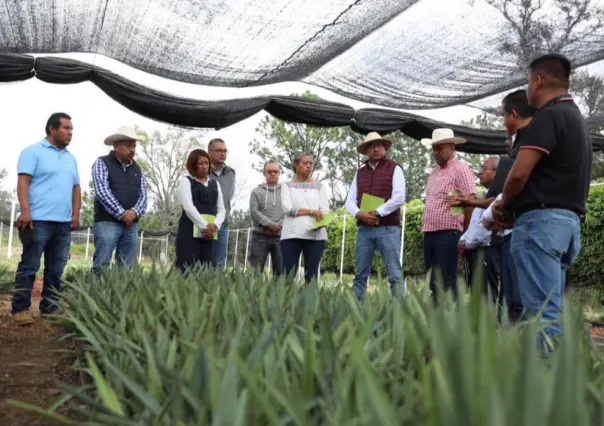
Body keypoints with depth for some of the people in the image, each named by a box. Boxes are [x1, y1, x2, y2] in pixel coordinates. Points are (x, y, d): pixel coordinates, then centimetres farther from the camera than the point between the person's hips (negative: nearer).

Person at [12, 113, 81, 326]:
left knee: (56, 269, 8)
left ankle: (50, 308, 14)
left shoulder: (71, 158, 21)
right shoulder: (33, 151, 0)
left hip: (63, 223, 7)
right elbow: (23, 182, -9)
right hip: (38, 220, -7)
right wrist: (25, 211, -19)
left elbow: (76, 188, 21)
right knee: (29, 266, -4)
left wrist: (75, 214, 10)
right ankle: (21, 309, 1)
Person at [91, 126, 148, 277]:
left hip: (131, 224, 5)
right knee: (101, 267, -7)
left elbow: (143, 195, 9)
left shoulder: (137, 169, 15)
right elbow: (102, 192, -12)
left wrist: (134, 212, -11)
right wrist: (121, 213, -15)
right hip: (107, 222, -5)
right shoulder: (102, 163, 0)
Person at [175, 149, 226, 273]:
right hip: (190, 232, -5)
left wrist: (215, 225, -8)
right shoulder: (186, 181, 2)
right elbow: (188, 207, -10)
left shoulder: (215, 184, 18)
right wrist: (204, 226, -15)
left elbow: (221, 208, 12)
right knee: (187, 269, -9)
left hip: (209, 233, 5)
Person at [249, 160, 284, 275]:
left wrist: (279, 226, -15)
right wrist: (270, 225, -14)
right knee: (255, 272, -4)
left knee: (281, 272, -1)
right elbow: (254, 212, -3)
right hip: (260, 236, -1)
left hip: (280, 236, 1)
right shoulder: (257, 191, 10)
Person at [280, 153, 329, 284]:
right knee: (288, 274, -8)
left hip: (315, 235, 1)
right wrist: (312, 212, -8)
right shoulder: (287, 186, 13)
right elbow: (287, 208, -4)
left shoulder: (319, 186, 17)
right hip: (292, 235, -1)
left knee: (311, 276, -2)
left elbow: (325, 210, 4)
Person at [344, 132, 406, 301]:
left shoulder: (394, 169, 4)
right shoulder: (360, 172, 16)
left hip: (388, 229, -4)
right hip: (364, 229, 4)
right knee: (360, 275, 5)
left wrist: (377, 213, -13)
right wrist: (359, 214, -10)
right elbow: (350, 200, 10)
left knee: (394, 275, -4)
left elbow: (399, 198, -8)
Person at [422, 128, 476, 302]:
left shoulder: (461, 170, -6)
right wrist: (426, 228, 16)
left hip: (448, 234, -8)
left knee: (447, 282, -6)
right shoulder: (433, 173, 20)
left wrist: (465, 233, -6)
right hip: (429, 234, 8)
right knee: (433, 281, 9)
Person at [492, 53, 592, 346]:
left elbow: (519, 174, -17)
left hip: (541, 220, -10)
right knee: (551, 309, 13)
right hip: (567, 220, 10)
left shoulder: (549, 116, -10)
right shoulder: (577, 119, 21)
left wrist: (503, 205, 3)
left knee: (542, 312, -9)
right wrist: (512, 206, 18)